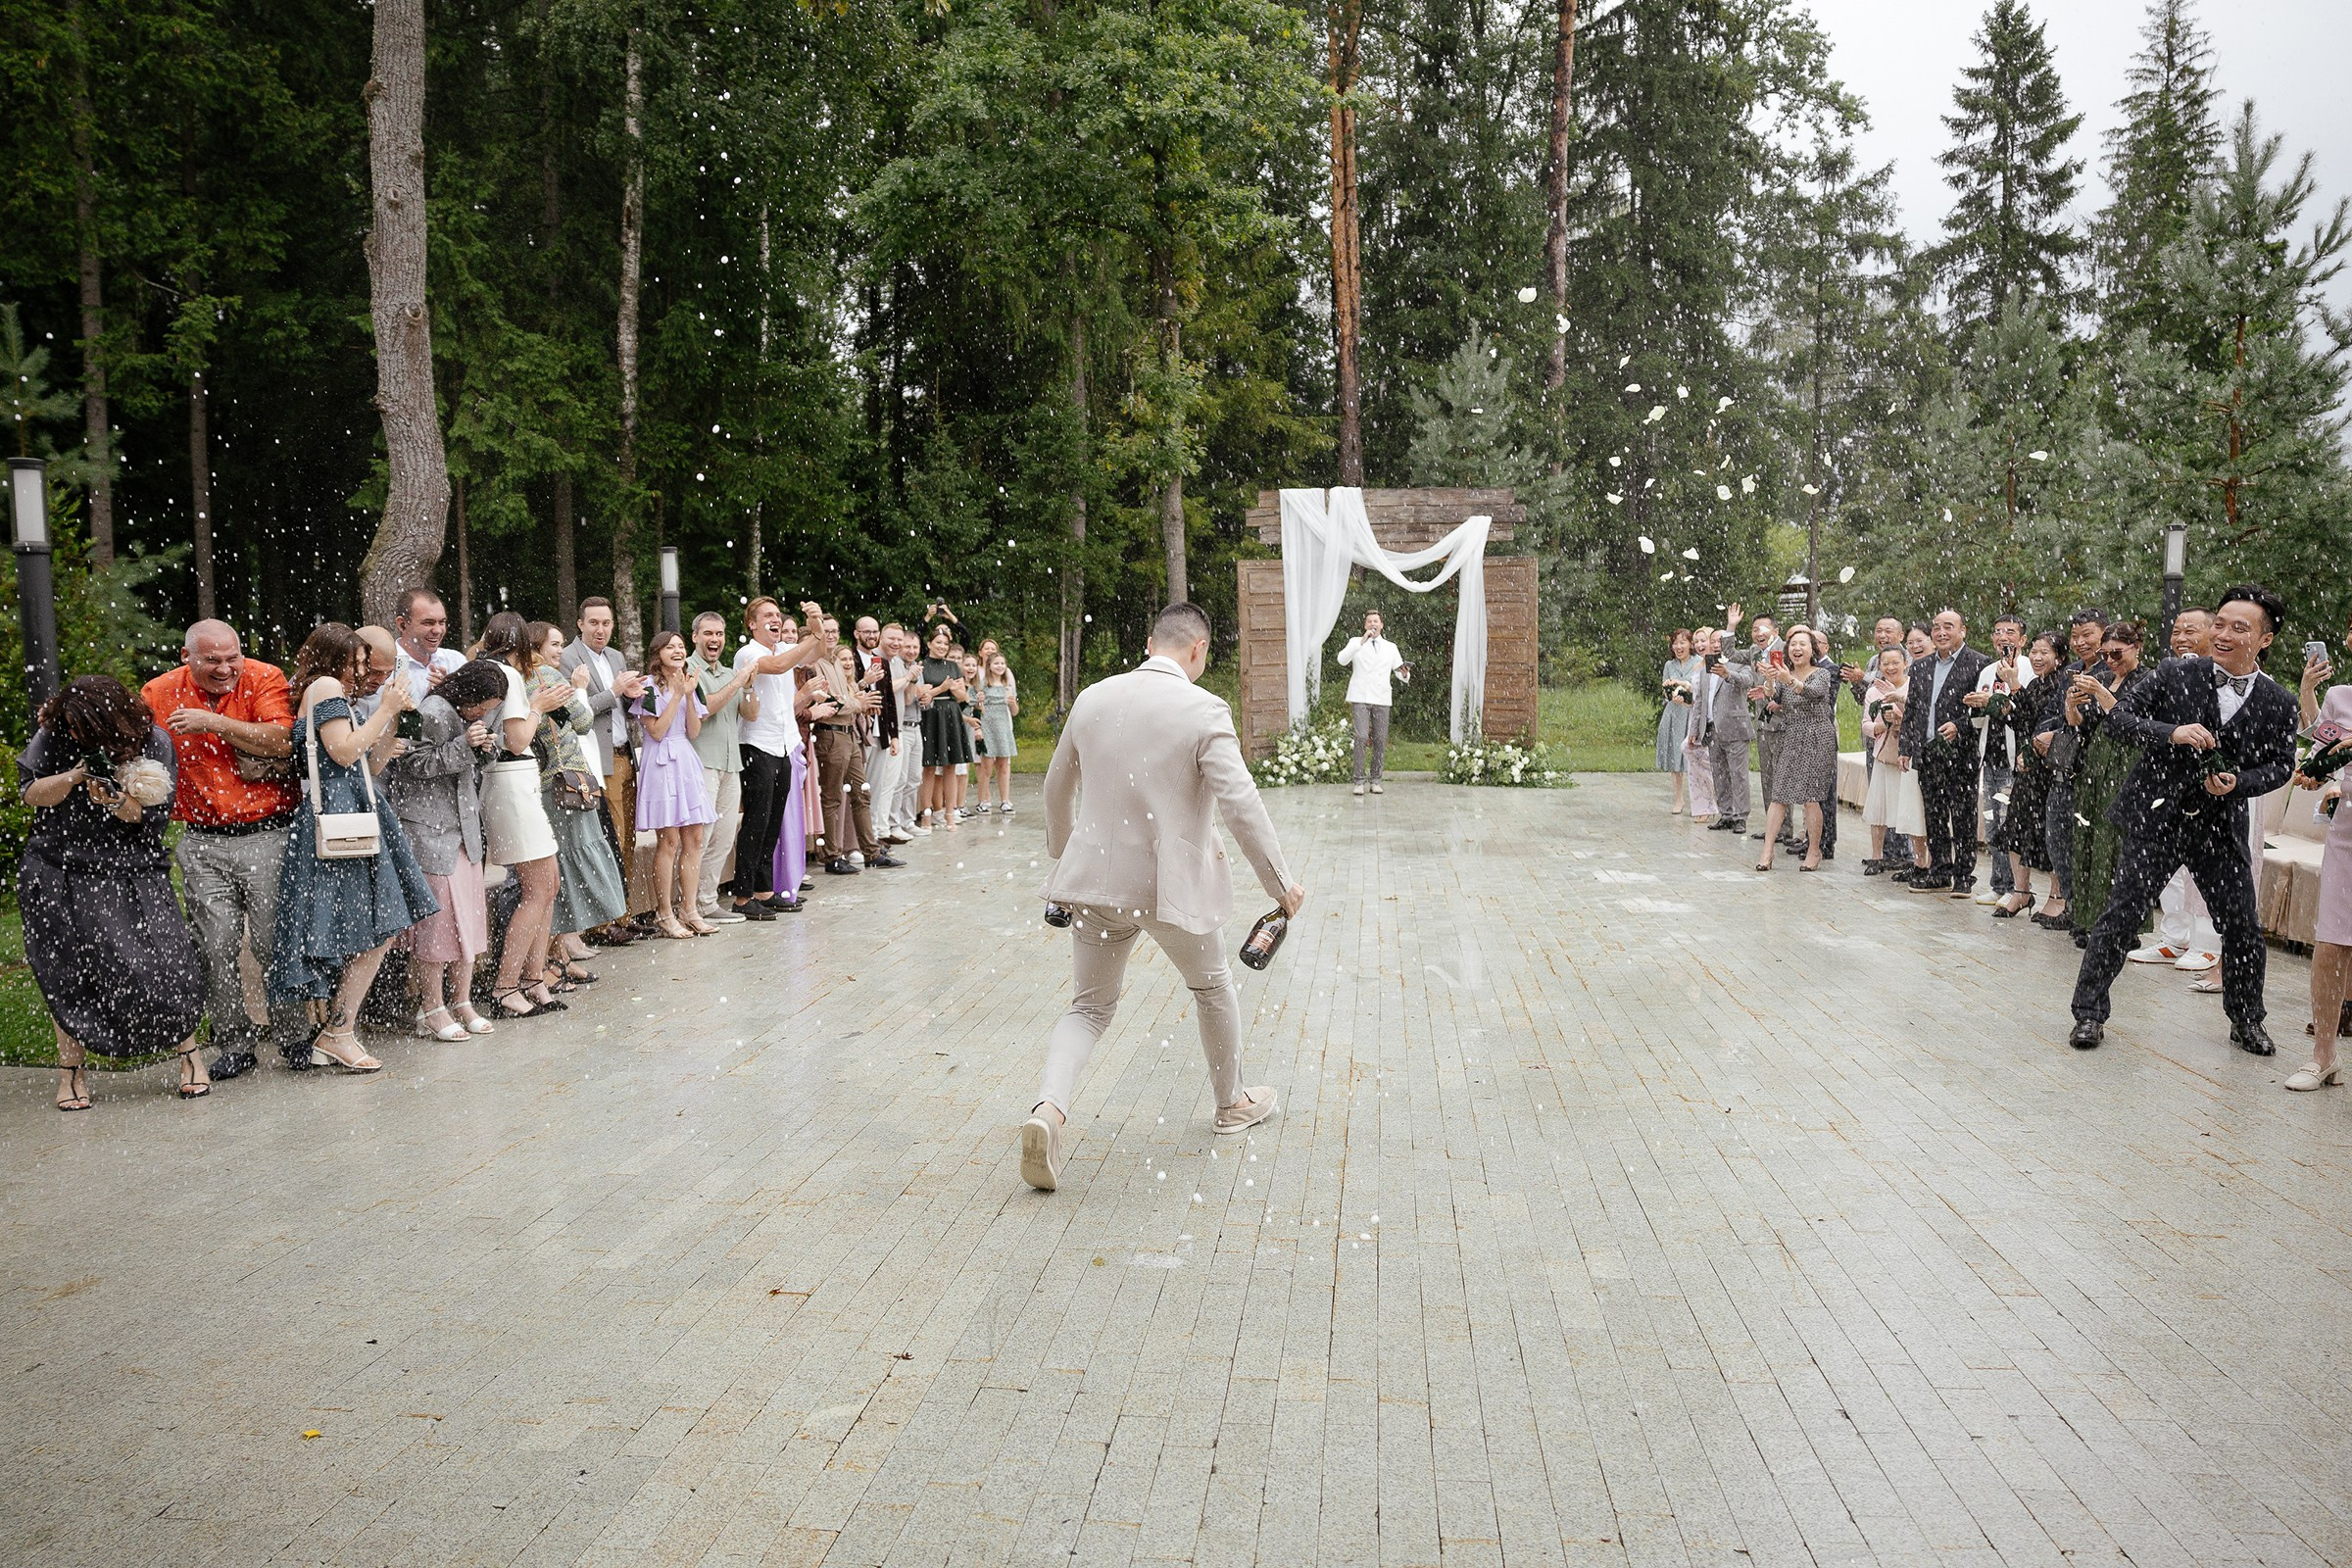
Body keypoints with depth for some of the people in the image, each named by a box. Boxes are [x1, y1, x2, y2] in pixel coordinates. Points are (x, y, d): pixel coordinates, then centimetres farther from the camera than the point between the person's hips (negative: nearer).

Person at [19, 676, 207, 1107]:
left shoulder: (153, 742, -7)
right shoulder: (53, 735, -4)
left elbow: (153, 817, -7)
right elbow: (31, 793, 1)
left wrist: (113, 798, -26)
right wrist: (73, 777, -17)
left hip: (131, 871, -1)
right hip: (58, 872, 1)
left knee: (159, 959, -9)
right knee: (67, 972, 1)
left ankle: (188, 1055, 8)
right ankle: (71, 1071, 16)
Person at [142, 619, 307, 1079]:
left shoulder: (264, 679, -5)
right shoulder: (159, 693, 5)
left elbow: (281, 741, -18)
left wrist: (213, 722, -20)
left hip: (266, 831, -3)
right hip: (202, 841, 3)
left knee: (273, 940, -2)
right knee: (216, 946, 1)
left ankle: (293, 1036, 15)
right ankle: (234, 1044, 14)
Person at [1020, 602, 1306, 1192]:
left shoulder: (1092, 699, 3)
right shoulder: (1204, 711, -13)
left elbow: (1057, 786, 15)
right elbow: (1240, 805, -18)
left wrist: (1062, 855, 31)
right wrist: (1281, 884, -8)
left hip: (1096, 880, 3)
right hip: (1174, 886, -3)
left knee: (1090, 1006, 15)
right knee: (1211, 988, 22)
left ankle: (1049, 1106, -9)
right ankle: (1231, 1102, 40)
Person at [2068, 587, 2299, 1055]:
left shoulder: (2278, 703, -1)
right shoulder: (2175, 674, -5)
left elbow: (2281, 764, 8)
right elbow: (2118, 717, -6)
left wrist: (2238, 783, -12)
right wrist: (2171, 733, -22)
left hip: (2221, 828, 2)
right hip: (2156, 819, -2)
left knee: (2243, 928, 7)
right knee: (2121, 916, -4)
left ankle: (2246, 1021, 28)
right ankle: (2089, 1013, 7)